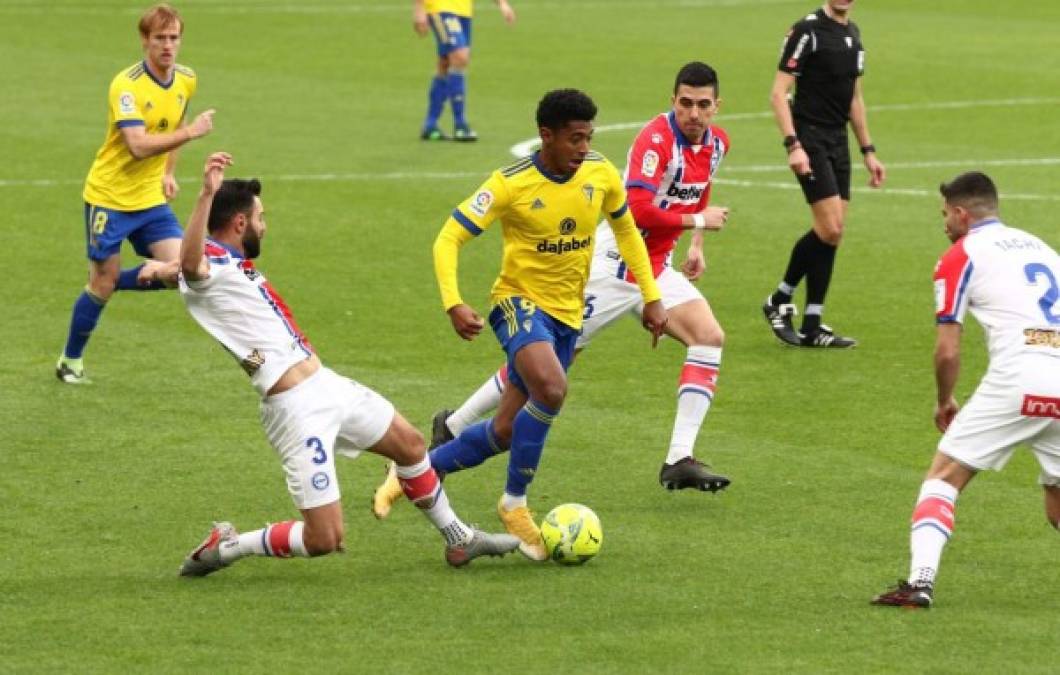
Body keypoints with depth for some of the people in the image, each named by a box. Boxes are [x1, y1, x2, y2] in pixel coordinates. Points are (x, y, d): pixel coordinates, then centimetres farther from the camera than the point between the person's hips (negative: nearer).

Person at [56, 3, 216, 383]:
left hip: (151, 199, 6)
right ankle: (70, 361, 21)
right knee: (103, 282, 0)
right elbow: (139, 145, -33)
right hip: (109, 197, -6)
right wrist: (190, 132, -34)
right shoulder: (127, 85, -21)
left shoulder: (186, 81, 1)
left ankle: (104, 284, 16)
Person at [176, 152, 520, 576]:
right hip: (297, 408, -11)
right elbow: (189, 262, -42)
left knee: (410, 444, 26)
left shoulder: (237, 267, 11)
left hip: (326, 384, 11)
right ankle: (226, 547, 7)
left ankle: (458, 540, 45)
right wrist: (207, 195, -53)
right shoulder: (209, 266, -18)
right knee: (323, 538, -12)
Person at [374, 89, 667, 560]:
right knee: (551, 389, -33)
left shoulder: (601, 174, -3)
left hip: (567, 314, 5)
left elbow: (626, 229, 16)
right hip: (519, 300, -5)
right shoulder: (511, 185, -17)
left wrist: (651, 298, 13)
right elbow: (449, 238, -14)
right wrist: (453, 303, -29)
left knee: (507, 432, 4)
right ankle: (514, 504, -16)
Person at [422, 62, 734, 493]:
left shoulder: (717, 143, 5)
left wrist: (696, 245, 19)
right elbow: (637, 210, -31)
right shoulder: (657, 138, -21)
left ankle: (679, 461, -14)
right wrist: (698, 220, -20)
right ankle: (453, 427, 15)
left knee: (709, 337, -13)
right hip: (612, 265, -7)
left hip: (656, 269, 7)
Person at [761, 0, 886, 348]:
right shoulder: (808, 31, -10)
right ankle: (780, 300, 3)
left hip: (838, 142, 8)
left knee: (832, 233, 4)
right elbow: (778, 93, -13)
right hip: (811, 140, -8)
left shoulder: (852, 33, 14)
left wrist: (868, 151, 21)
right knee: (830, 228, -15)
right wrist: (793, 145, -21)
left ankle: (811, 328, 7)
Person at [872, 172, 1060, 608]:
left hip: (1017, 380, -5)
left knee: (944, 477, 4)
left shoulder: (960, 258, 7)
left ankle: (920, 581, -11)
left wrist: (944, 403, 20)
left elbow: (947, 351, 4)